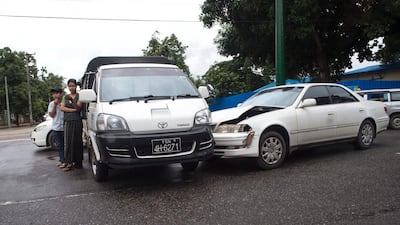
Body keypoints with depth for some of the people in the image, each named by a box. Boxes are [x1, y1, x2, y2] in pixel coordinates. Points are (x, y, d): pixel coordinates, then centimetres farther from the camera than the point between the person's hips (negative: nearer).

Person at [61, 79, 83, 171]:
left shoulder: (79, 96, 3)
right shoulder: (65, 96, 16)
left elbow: (78, 107, -11)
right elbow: (62, 108, 3)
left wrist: (72, 100, -26)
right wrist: (73, 110, -9)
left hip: (77, 121, -3)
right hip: (67, 122, 3)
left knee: (77, 142, -3)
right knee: (68, 142, -2)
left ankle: (77, 162, 3)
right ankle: (69, 163, 1)